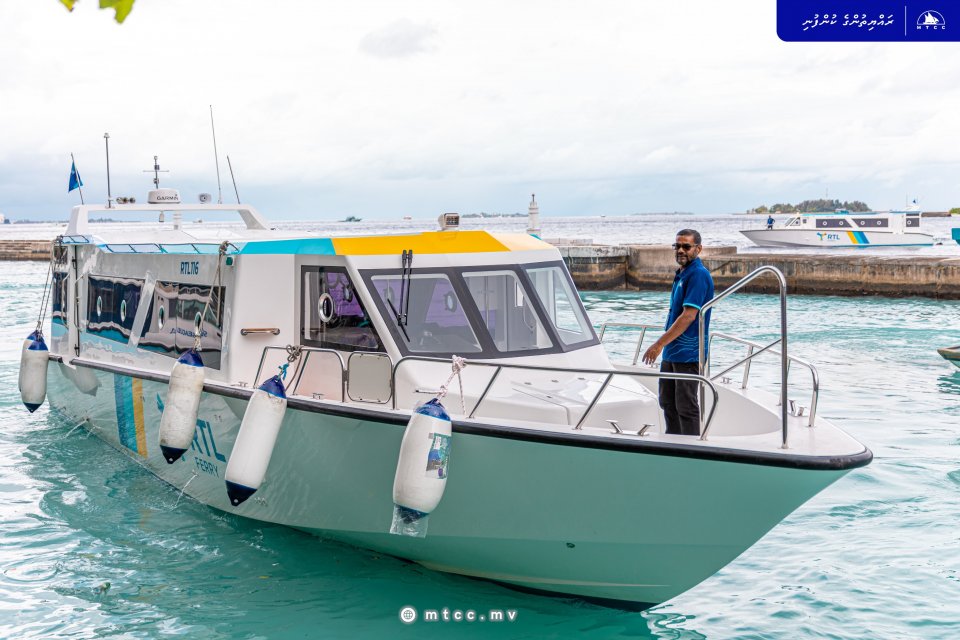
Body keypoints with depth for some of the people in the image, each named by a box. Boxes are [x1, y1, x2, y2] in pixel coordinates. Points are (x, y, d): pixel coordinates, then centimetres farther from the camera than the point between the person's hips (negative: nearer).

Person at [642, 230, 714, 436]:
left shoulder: (698, 275, -16)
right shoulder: (681, 274, 15)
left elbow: (688, 316, -23)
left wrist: (660, 343, -21)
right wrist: (664, 345, 19)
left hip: (688, 354, -10)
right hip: (672, 352, 10)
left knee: (686, 407, -4)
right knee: (668, 403, 17)